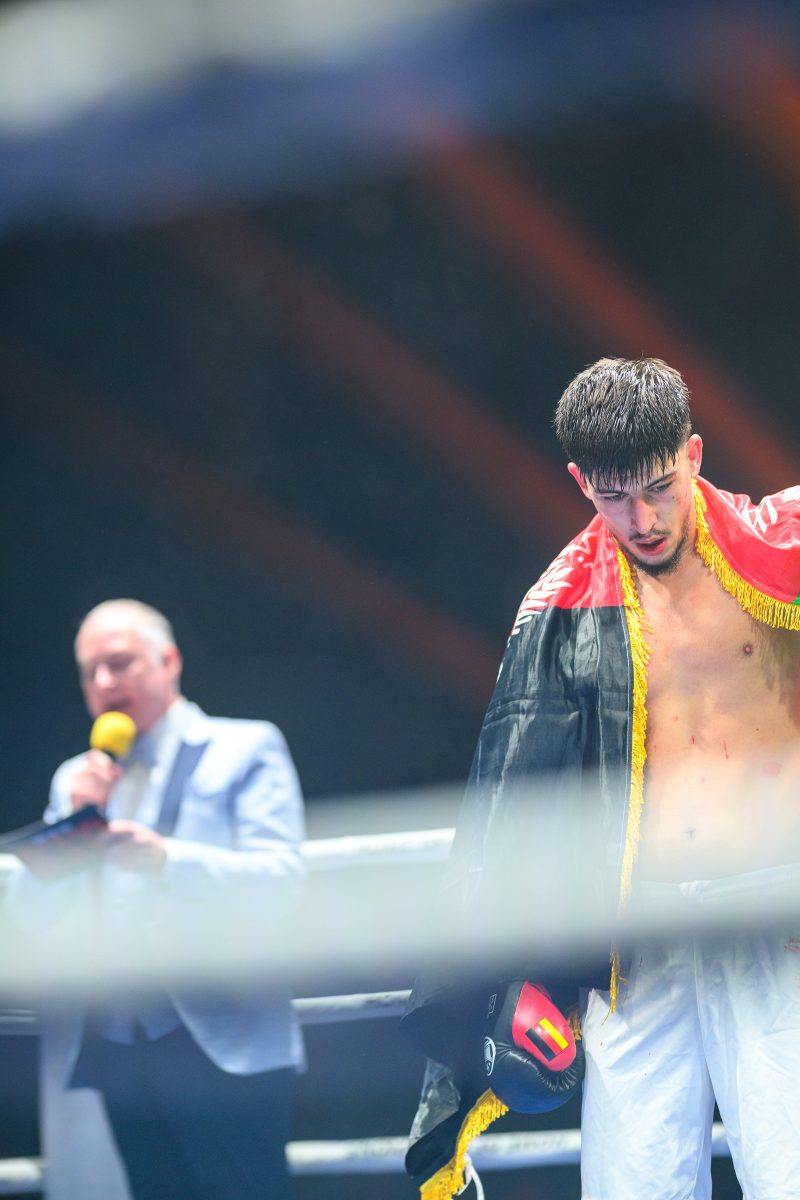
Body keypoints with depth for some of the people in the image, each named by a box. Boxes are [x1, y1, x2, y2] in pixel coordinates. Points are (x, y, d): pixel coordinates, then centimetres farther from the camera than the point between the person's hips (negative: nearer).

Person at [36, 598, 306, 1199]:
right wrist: (75, 821, -4)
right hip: (118, 1042, 5)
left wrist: (166, 859, -25)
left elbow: (281, 880, -9)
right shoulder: (77, 779, 20)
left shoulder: (245, 749, 5)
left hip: (223, 1038, -5)